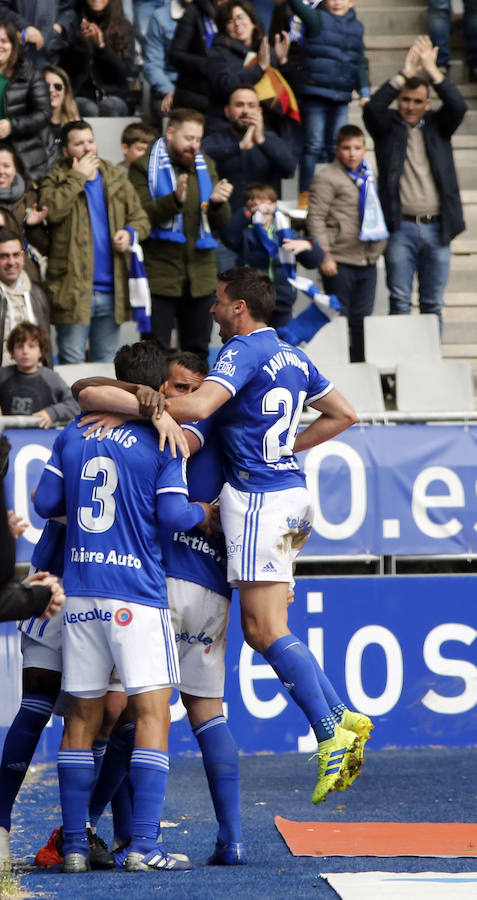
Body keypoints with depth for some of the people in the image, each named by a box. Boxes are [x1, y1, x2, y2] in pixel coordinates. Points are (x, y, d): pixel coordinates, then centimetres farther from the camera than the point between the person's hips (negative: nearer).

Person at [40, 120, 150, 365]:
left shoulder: (116, 178, 11)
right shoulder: (56, 179, -1)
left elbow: (140, 218, 15)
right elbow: (52, 210, -22)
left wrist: (130, 233, -7)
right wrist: (78, 177, -15)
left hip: (111, 290, 4)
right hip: (74, 288, -4)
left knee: (108, 363, 13)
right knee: (72, 363, -2)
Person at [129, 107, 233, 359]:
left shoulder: (206, 166, 16)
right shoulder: (144, 167, -1)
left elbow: (221, 222, 12)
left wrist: (217, 203, -10)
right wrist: (175, 200, -28)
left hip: (200, 276, 5)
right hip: (159, 276, -5)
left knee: (198, 351, 9)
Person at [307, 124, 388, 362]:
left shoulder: (366, 178, 17)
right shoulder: (326, 178, -6)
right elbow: (316, 218, -11)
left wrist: (377, 248, 21)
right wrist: (325, 256, -17)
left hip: (367, 261, 6)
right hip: (340, 262, -6)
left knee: (362, 318, 9)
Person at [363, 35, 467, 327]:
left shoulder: (437, 126, 11)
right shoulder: (389, 126, 6)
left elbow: (458, 106, -6)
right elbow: (373, 108, -13)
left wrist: (432, 71, -12)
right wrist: (404, 75, -16)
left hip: (437, 228, 2)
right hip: (401, 228, -2)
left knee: (433, 304, 7)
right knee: (400, 302, -1)